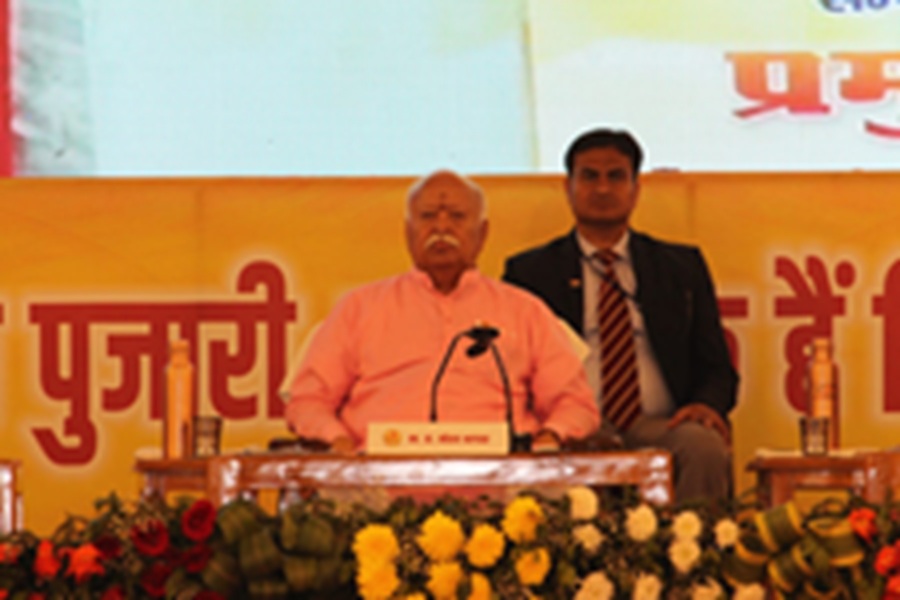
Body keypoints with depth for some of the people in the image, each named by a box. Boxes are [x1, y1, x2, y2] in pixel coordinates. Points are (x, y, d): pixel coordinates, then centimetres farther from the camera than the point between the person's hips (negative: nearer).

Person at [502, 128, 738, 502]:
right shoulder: (529, 271, 16)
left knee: (706, 446, -33)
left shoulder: (682, 267, 21)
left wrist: (707, 404, -7)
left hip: (659, 428, 2)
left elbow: (716, 367, 18)